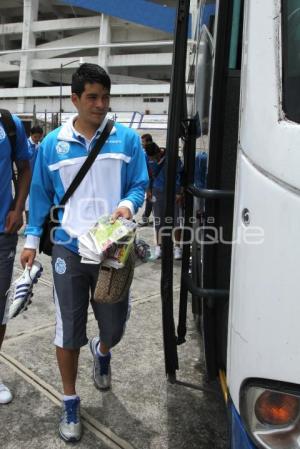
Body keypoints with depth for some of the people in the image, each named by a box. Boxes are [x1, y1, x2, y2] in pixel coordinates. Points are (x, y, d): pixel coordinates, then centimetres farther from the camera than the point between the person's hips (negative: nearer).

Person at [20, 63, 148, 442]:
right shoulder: (52, 144, 2)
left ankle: (101, 352, 50)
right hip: (69, 249, 0)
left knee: (115, 326, 11)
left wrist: (128, 204, -18)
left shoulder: (127, 139, 1)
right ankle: (70, 403, 28)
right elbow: (40, 194, 9)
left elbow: (139, 184, 4)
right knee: (68, 331, 6)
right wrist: (32, 239, 7)